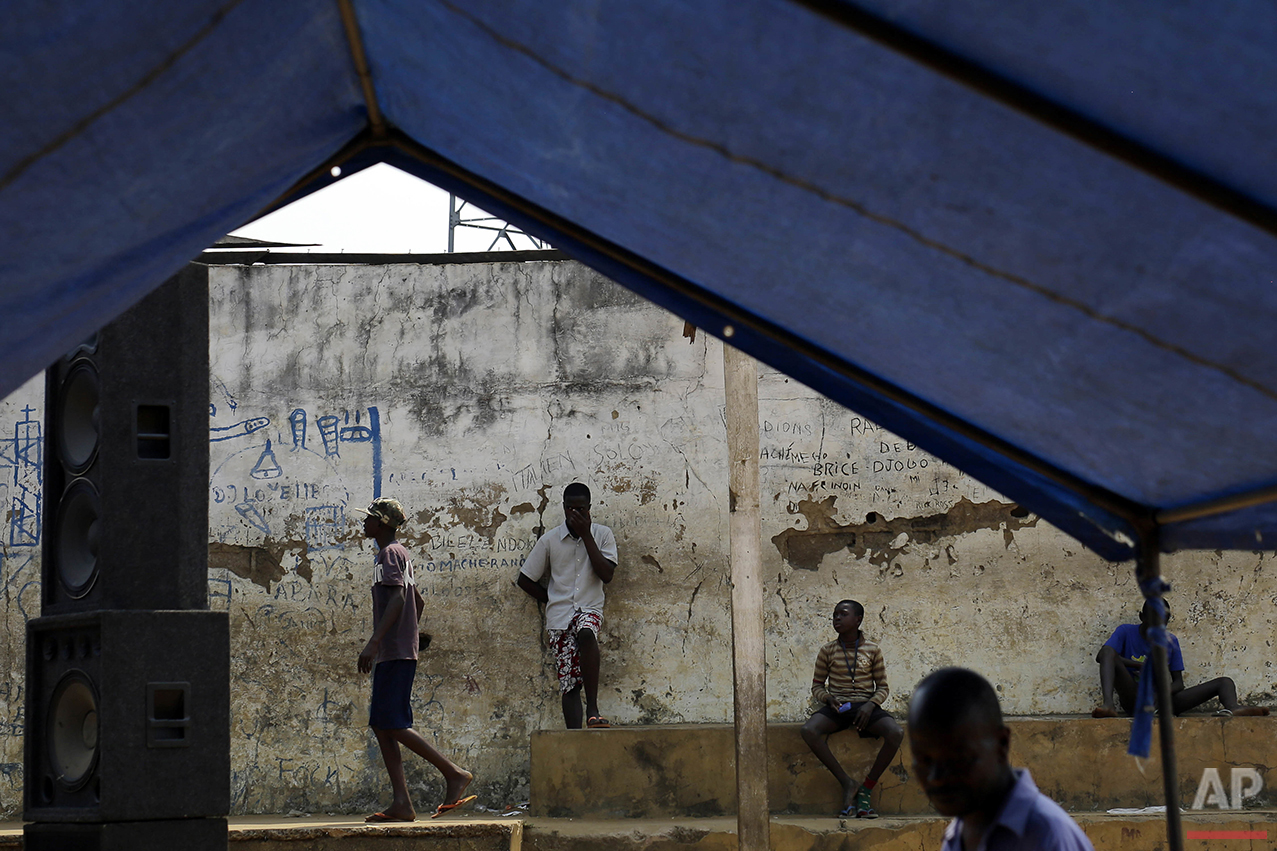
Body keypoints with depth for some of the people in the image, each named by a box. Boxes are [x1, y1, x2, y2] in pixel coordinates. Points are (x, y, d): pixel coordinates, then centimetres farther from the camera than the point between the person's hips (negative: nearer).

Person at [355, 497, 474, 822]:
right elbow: (416, 601, 29)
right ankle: (401, 804, 1)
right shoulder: (398, 554, 22)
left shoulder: (389, 554, -8)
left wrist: (373, 643, -27)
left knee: (393, 724, -12)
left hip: (395, 653, -10)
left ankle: (454, 773, -10)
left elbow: (397, 599, -21)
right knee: (380, 725, 5)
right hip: (392, 655, 10)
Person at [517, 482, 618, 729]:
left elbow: (607, 575, -9)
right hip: (559, 615, 1)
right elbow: (525, 579, 13)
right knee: (569, 681, -7)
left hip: (589, 609, -1)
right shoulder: (550, 540, 6)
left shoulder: (602, 535, 6)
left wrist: (586, 535, -8)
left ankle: (592, 710, -35)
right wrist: (553, 599, 6)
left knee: (586, 634, -37)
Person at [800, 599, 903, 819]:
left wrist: (870, 705, -12)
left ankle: (867, 788, -14)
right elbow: (817, 686, 12)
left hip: (865, 706, 0)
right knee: (808, 731, -32)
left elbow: (883, 687, 9)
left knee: (895, 733, -31)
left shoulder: (873, 650, 6)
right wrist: (828, 698, -11)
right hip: (837, 707, 0)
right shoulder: (827, 651, 7)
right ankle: (847, 784, -22)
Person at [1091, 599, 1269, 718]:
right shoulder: (1126, 632, 5)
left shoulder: (1171, 642, 15)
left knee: (1224, 682, -6)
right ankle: (1108, 704, -50)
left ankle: (1232, 708, -45)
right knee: (1109, 653, -25)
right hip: (1134, 699, -4)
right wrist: (1139, 665, -21)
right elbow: (1102, 655, -13)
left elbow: (1178, 683, 10)